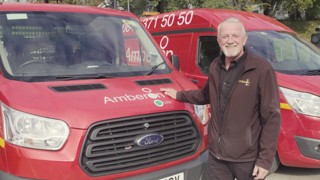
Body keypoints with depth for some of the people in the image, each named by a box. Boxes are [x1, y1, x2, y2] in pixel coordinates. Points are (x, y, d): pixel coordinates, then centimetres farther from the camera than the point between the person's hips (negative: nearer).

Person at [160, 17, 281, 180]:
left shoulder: (262, 69, -14)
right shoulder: (215, 66, 6)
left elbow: (272, 116, -14)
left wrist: (265, 159, -15)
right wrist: (179, 95, 22)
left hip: (247, 158, -5)